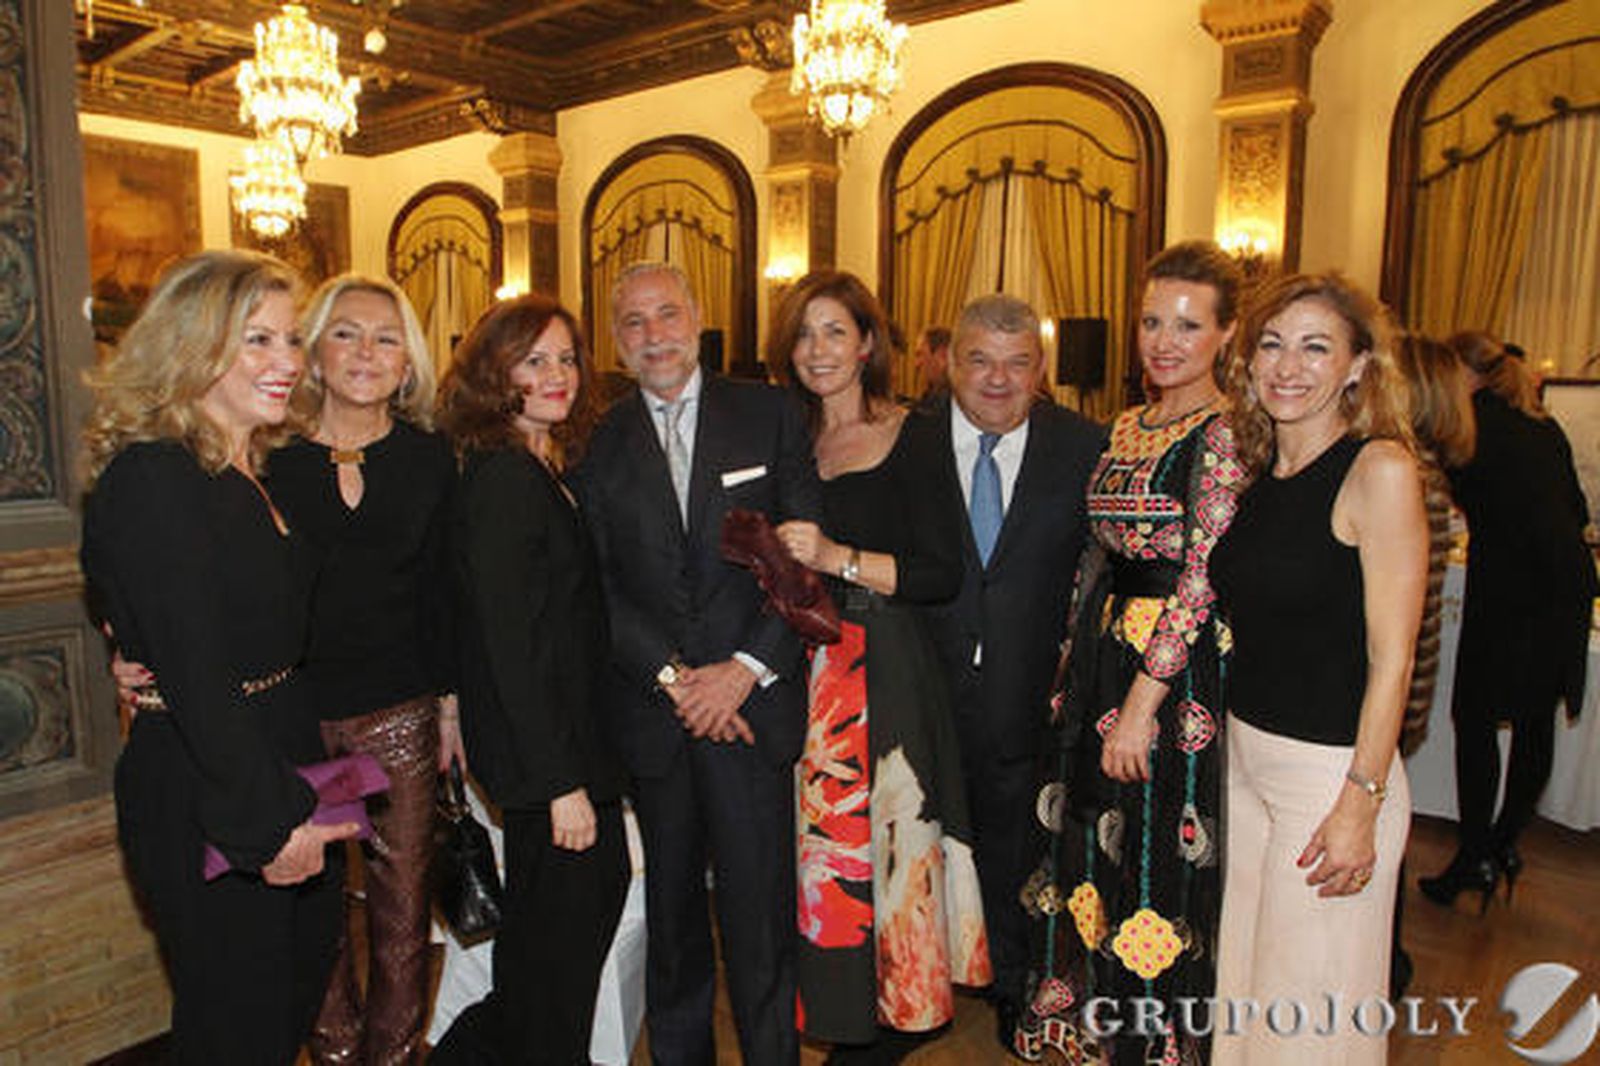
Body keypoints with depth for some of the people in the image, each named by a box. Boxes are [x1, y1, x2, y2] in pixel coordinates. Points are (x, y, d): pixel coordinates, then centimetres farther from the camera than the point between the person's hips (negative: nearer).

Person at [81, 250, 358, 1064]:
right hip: (205, 804, -8)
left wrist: (300, 800, 8)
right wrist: (269, 820, -18)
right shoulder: (152, 478, -19)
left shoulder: (254, 474, 9)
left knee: (301, 989, 22)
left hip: (280, 770, 8)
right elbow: (194, 674, -22)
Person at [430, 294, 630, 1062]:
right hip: (540, 750, -9)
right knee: (561, 936, 7)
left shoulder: (542, 470, 10)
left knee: (601, 888, 19)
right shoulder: (503, 478, -18)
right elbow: (510, 646, -22)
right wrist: (561, 781, -20)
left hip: (571, 735, 9)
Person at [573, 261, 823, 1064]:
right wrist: (670, 675, -10)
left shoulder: (770, 416, 3)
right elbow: (596, 585, 1)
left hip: (753, 703, -1)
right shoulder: (597, 443, 6)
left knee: (760, 908, 3)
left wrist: (745, 669, -12)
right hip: (648, 712, 2)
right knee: (671, 908, 15)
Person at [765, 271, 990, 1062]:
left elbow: (943, 575, -11)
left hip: (884, 671, -4)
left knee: (884, 837, 0)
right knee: (818, 840, 9)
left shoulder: (911, 442, -4)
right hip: (802, 668, 5)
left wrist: (841, 559, -19)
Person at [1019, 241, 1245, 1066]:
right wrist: (1079, 667, 12)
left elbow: (1199, 581, -18)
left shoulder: (1223, 437, -13)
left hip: (1180, 670, -7)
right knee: (1097, 836, 18)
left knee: (1160, 845, 6)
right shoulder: (1127, 427, 9)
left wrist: (1142, 700, -18)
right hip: (1104, 656, 7)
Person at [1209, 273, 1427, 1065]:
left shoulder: (1380, 470, -14)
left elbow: (1390, 658, -16)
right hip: (1243, 757, 6)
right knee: (1240, 979, 21)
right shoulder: (1256, 472, 6)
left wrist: (1360, 802, -18)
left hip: (1332, 771, -6)